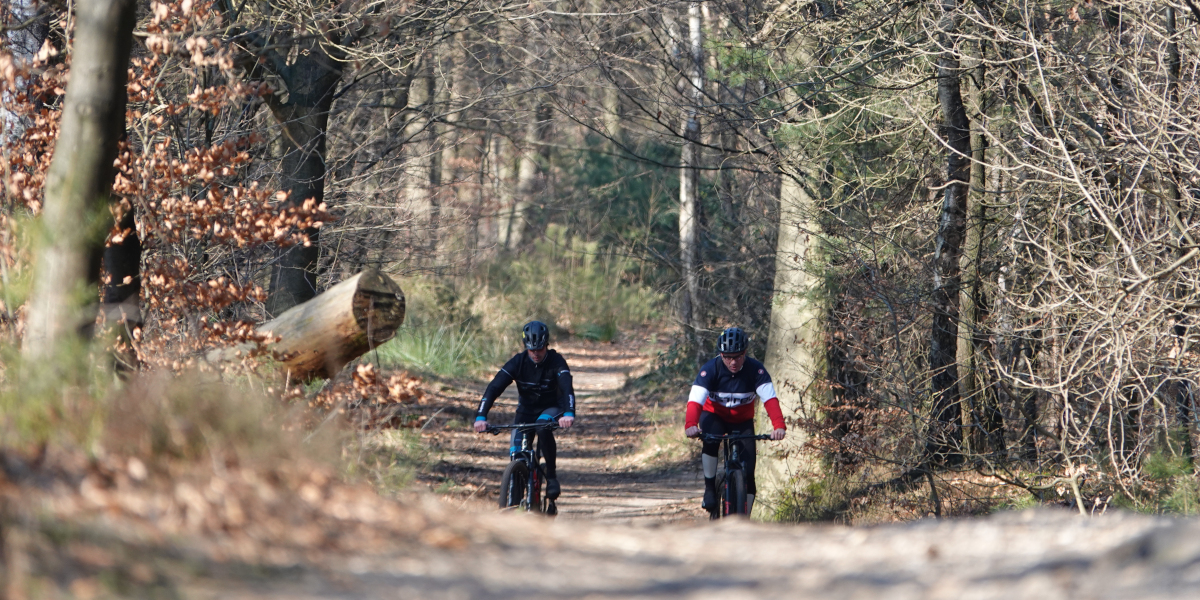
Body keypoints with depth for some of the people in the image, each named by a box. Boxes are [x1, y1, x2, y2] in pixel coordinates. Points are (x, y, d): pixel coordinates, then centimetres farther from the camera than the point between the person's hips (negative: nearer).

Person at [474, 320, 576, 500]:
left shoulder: (556, 362, -21)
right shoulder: (518, 362, -17)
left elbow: (567, 388, -36)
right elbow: (494, 388, -25)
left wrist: (568, 413, -56)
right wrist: (481, 416, -39)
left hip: (551, 409, -2)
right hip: (526, 410, 2)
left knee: (544, 426, -36)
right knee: (516, 453, -13)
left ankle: (551, 474, -21)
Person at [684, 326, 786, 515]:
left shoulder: (755, 370, -23)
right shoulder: (710, 369, -25)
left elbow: (770, 398, -32)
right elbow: (695, 400, -34)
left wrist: (779, 426, -49)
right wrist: (690, 425, -54)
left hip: (742, 421, 1)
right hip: (715, 416, -1)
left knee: (748, 472, -8)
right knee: (710, 441, -36)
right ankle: (710, 488, -16)